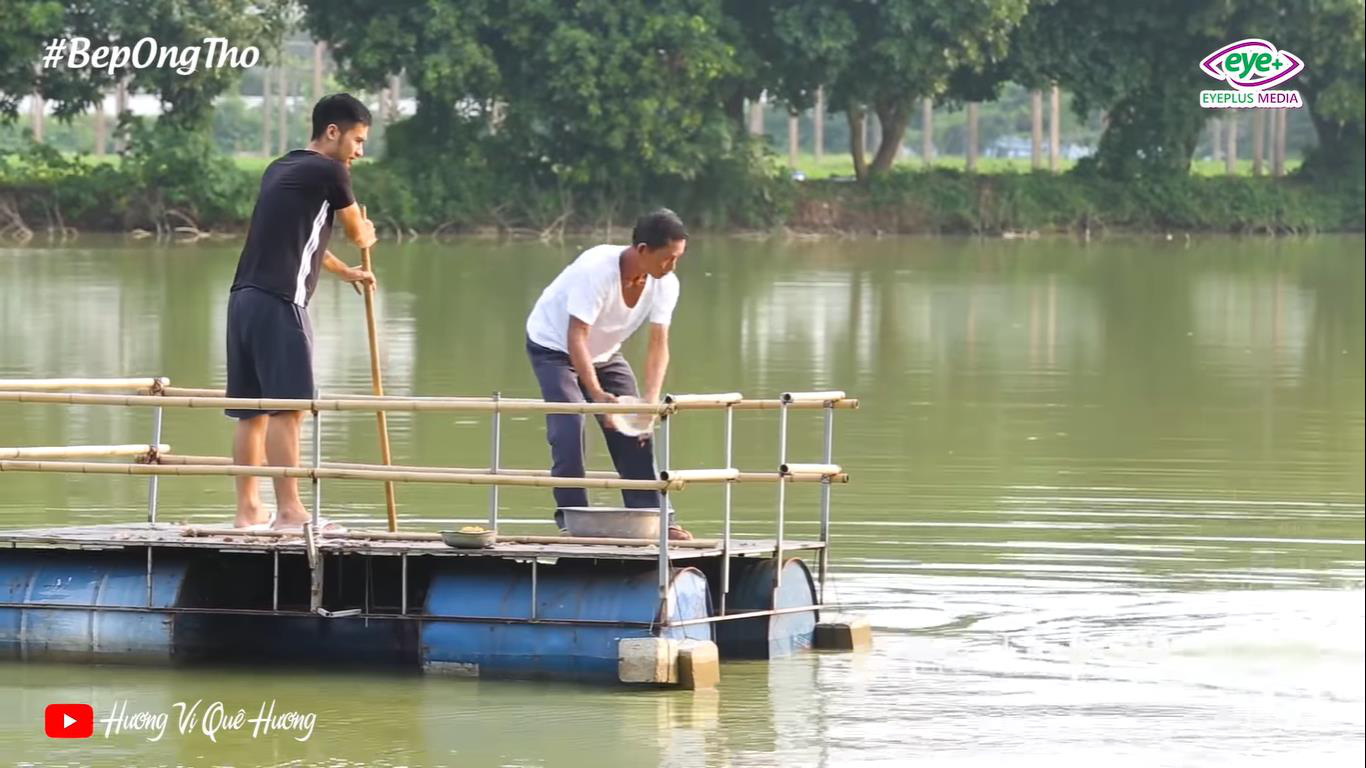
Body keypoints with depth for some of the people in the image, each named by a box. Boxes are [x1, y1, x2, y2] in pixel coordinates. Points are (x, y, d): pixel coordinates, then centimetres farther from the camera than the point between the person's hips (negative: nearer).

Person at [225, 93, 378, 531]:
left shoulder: (279, 170, 21)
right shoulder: (328, 172, -4)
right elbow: (358, 235, 9)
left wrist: (345, 272, 48)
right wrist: (367, 233, 33)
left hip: (243, 298, 9)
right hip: (279, 302, -9)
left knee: (252, 411, 9)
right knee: (287, 407, -9)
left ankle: (248, 509, 10)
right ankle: (289, 510, -12)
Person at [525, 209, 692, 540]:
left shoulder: (665, 284, -19)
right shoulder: (596, 270, -37)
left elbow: (658, 345, -19)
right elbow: (576, 338, -39)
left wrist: (651, 401, -33)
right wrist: (597, 394, -49)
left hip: (604, 354, 6)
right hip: (554, 345, -6)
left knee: (635, 429, -2)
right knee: (569, 428, -22)